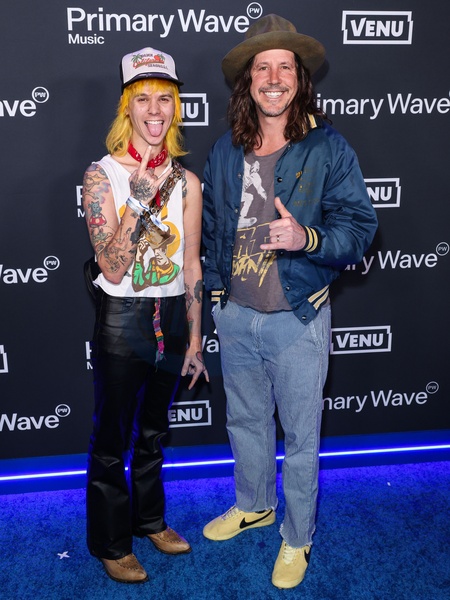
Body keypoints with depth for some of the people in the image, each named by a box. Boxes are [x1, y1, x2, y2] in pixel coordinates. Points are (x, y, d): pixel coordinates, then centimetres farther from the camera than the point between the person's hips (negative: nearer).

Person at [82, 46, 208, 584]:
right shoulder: (102, 175, -11)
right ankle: (110, 543, 32)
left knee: (153, 430, 21)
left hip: (172, 316, 4)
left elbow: (191, 266, 4)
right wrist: (140, 200, -25)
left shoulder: (186, 181, 1)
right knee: (112, 438, 11)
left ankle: (150, 519, 43)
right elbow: (113, 268, -17)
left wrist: (194, 339, 6)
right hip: (121, 319, -4)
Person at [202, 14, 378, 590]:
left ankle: (297, 538, 33)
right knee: (245, 420, 22)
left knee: (300, 436, 10)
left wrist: (307, 237, -31)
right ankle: (253, 504, 47)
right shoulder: (225, 150, 4)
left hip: (297, 318, -4)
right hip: (235, 315, 5)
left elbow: (359, 225, -12)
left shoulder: (328, 147, -9)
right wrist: (215, 285, 10)